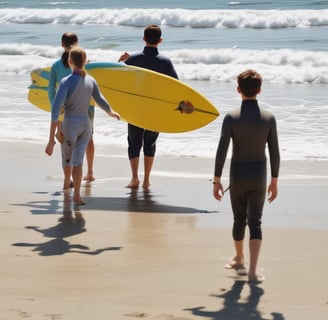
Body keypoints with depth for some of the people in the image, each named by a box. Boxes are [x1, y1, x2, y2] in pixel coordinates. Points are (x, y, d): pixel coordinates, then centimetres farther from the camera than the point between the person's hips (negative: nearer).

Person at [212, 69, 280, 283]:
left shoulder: (231, 118, -10)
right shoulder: (269, 118, -5)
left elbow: (222, 151, -12)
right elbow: (275, 153, -1)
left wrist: (217, 180, -4)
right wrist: (274, 181, 9)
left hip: (238, 177, 0)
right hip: (259, 177, 0)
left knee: (239, 219, 18)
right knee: (255, 222, 2)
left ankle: (239, 258, 39)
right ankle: (253, 270, -12)